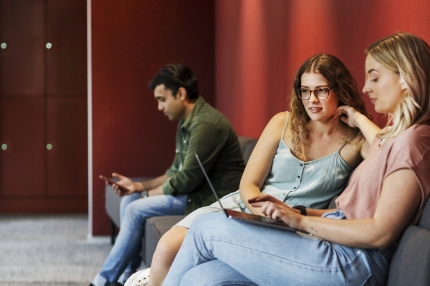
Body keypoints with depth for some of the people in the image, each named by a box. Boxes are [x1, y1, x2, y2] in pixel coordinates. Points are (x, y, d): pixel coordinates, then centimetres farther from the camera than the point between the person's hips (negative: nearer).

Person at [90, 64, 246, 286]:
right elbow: (175, 173, 14)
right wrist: (138, 186, 1)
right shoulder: (187, 123, 11)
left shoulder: (206, 124, -21)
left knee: (137, 209, -15)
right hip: (197, 190, 10)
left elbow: (186, 180, -22)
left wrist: (148, 193, -7)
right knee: (129, 201, 7)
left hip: (213, 198, -10)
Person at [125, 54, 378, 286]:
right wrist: (264, 211, -17)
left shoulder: (354, 141, -4)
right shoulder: (283, 124, 2)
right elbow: (248, 185, 2)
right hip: (243, 207, 3)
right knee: (169, 248, -22)